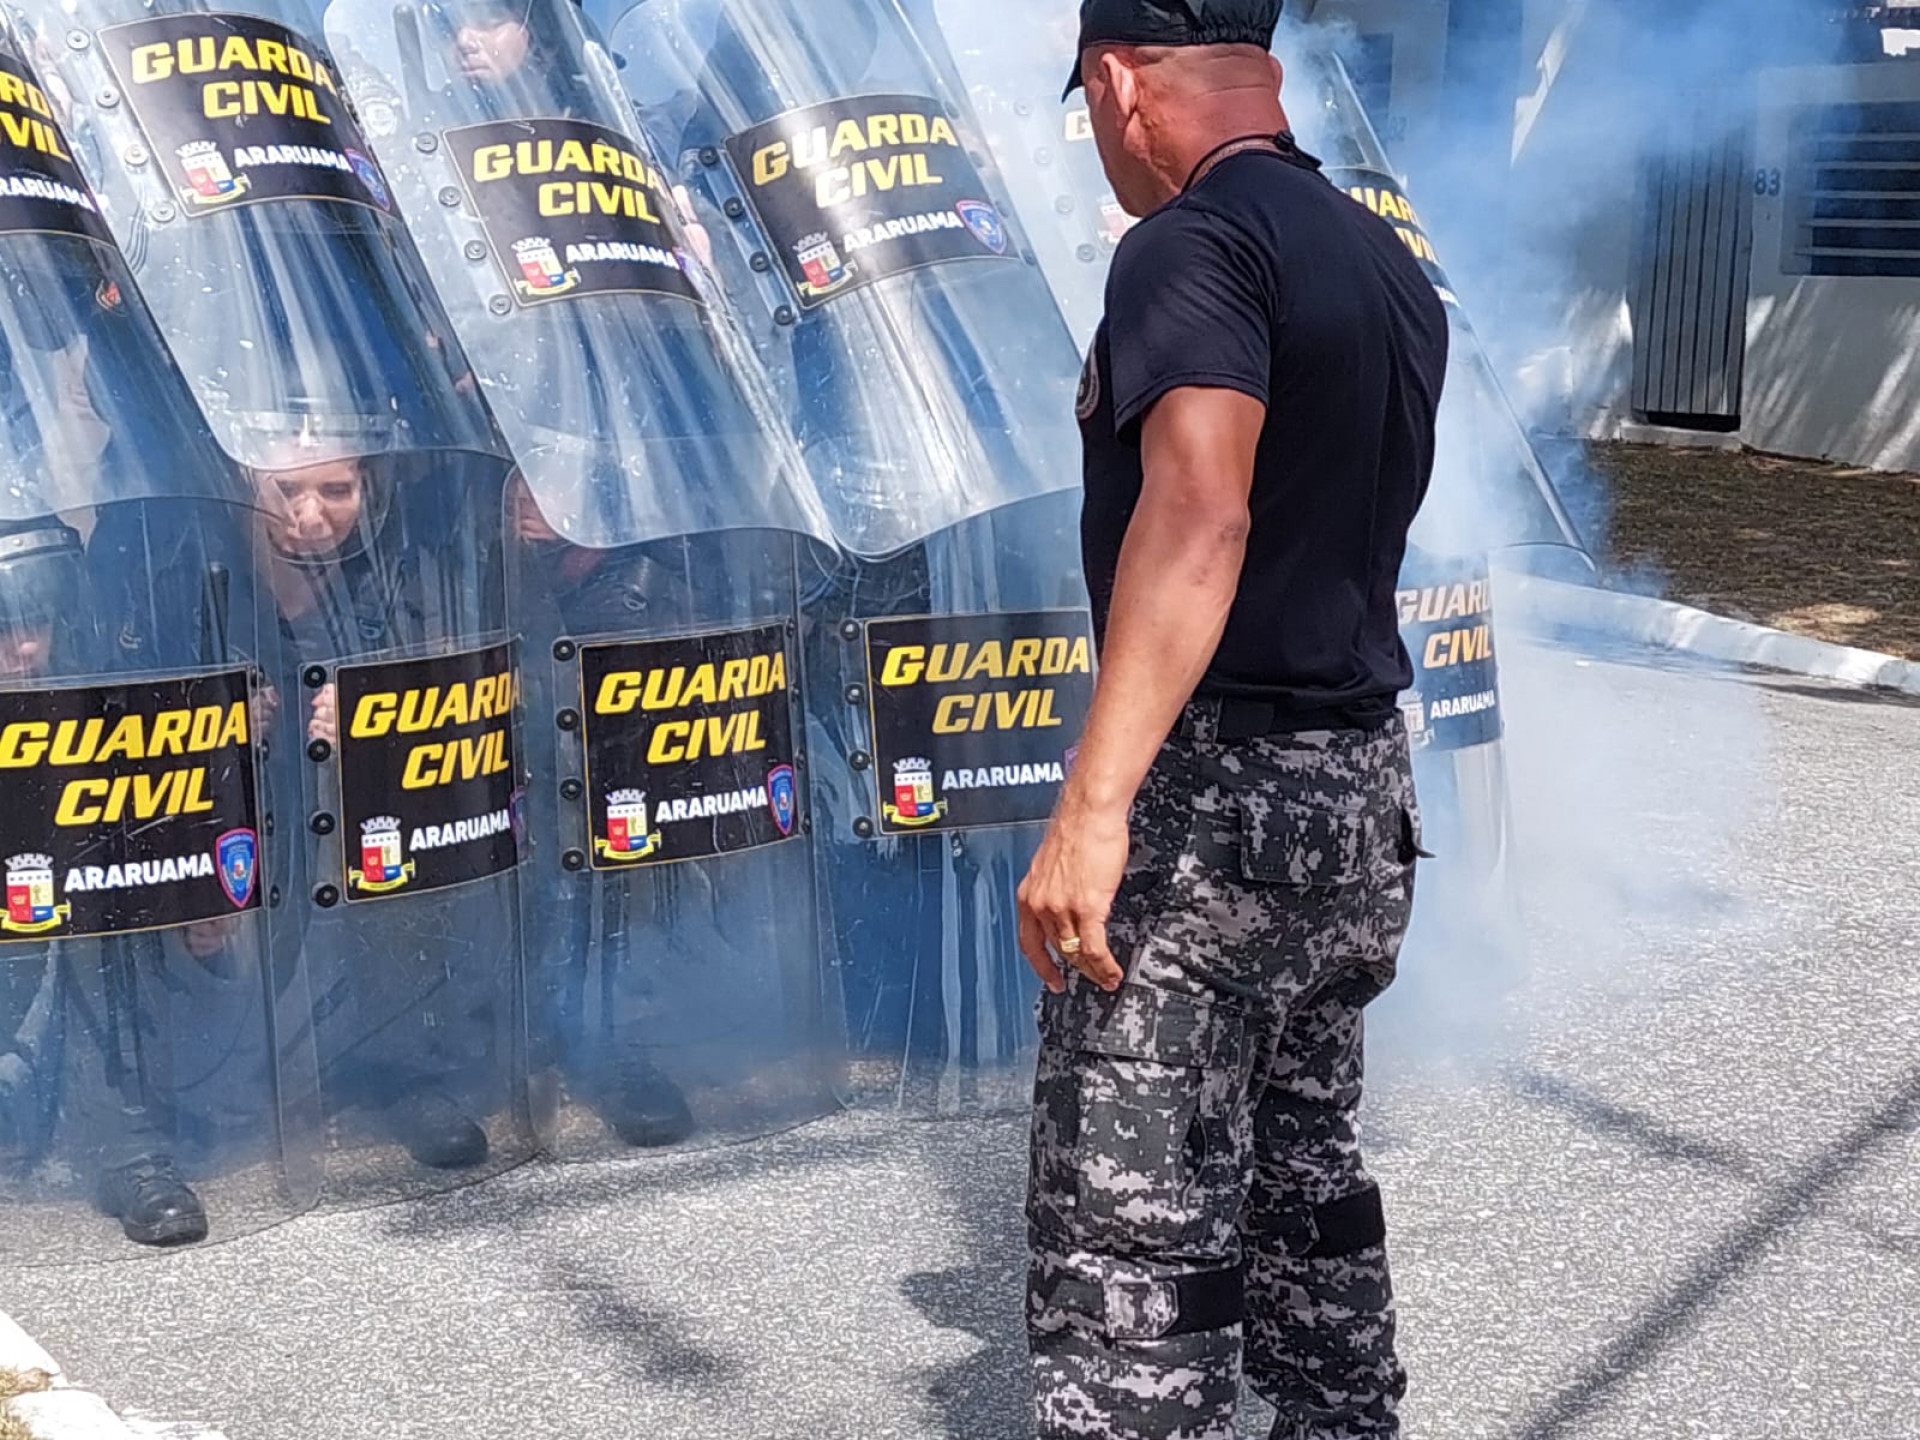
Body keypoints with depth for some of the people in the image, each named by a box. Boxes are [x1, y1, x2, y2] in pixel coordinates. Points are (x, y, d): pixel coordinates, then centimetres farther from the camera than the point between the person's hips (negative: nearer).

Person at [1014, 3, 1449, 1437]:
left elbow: (1198, 520, -28)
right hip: (1365, 789, 9)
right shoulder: (1392, 266, 12)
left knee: (1131, 1237, -5)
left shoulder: (1195, 246, -15)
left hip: (1213, 792, -9)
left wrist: (1094, 807, -34)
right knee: (1306, 1175, 20)